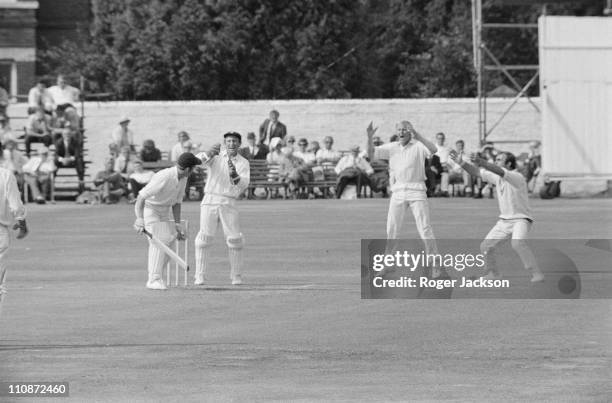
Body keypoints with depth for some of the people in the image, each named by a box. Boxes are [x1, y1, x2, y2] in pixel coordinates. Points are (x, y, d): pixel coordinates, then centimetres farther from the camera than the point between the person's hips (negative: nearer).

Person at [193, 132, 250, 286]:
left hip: (229, 204, 1)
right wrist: (209, 154, -36)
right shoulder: (216, 156, 5)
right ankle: (200, 276, -4)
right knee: (205, 237, -7)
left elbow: (243, 185, -7)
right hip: (210, 201, -1)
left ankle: (236, 277, 9)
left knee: (234, 239, -2)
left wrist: (234, 175, -27)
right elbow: (198, 160, -15)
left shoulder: (243, 163, 7)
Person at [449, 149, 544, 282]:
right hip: (504, 220, 8)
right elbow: (476, 172, 7)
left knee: (518, 243, -33)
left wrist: (481, 162, -51)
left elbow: (500, 172, -38)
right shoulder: (497, 177, 3)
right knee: (485, 246, 3)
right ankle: (493, 273, 24)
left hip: (521, 218, -8)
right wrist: (461, 162, -7)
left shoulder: (517, 177, -21)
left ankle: (537, 274, -27)